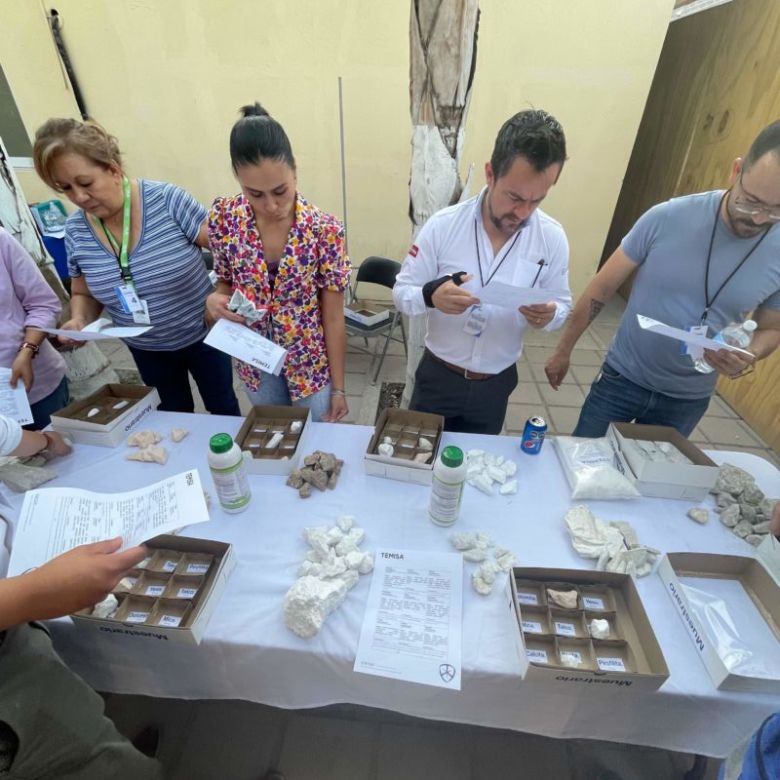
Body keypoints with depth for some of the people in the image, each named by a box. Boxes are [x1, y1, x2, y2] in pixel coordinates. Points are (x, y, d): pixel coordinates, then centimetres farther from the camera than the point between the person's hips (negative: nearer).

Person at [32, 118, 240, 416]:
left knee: (222, 406, 18)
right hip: (146, 350, 4)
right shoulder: (76, 231, -6)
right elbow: (84, 294, 6)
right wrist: (79, 320, -15)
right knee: (174, 414, 23)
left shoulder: (168, 200, -20)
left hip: (203, 335, -3)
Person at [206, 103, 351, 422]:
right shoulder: (224, 217, -11)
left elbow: (333, 318, -14)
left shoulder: (324, 230, -19)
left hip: (312, 363, -2)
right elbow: (226, 283, 5)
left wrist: (338, 387, -8)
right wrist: (216, 300, -21)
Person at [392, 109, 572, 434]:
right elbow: (401, 292, -11)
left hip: (497, 383, 2)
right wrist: (430, 295, -34)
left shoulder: (553, 238, -10)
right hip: (438, 375, -1)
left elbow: (563, 306, 0)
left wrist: (550, 314, -25)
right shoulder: (443, 225, -16)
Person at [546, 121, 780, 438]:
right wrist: (564, 350, -5)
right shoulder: (667, 218, -16)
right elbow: (603, 287, -9)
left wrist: (749, 356, -19)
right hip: (622, 378, -2)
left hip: (687, 401, 2)